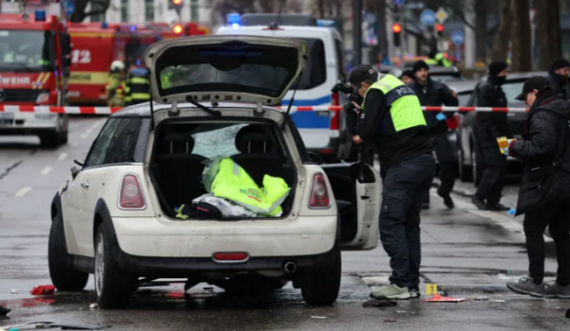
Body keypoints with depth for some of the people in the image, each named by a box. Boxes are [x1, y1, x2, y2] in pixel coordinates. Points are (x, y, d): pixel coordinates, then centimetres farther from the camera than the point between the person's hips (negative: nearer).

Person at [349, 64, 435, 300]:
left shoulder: (376, 92, -5)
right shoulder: (400, 86, 23)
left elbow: (367, 131, -12)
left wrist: (359, 134, 10)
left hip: (403, 165, -9)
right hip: (425, 160, 9)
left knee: (390, 223, -8)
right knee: (409, 223, 14)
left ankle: (401, 283, -13)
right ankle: (412, 284, 14)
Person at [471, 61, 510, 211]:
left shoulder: (496, 89, 18)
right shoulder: (485, 89, -12)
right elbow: (484, 114, -19)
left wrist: (506, 134, 17)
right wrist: (494, 133, -23)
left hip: (497, 133, 9)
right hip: (487, 134, -9)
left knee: (501, 168, 6)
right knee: (494, 166, -13)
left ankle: (493, 201, 9)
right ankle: (479, 196, -3)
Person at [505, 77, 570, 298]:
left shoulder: (542, 115, -15)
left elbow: (541, 145, -26)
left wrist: (515, 148, -12)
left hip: (547, 184, -9)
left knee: (533, 229, 0)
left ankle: (536, 281, -1)